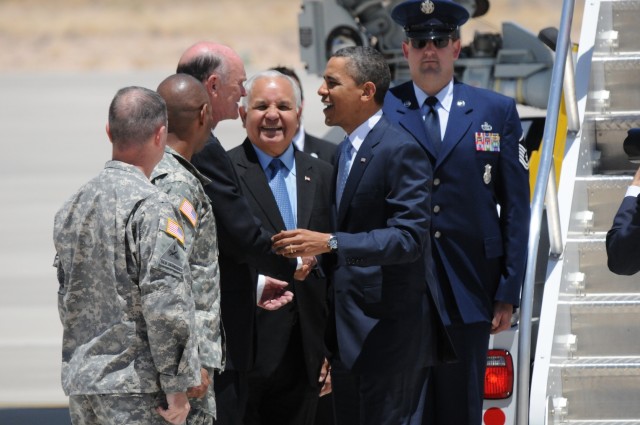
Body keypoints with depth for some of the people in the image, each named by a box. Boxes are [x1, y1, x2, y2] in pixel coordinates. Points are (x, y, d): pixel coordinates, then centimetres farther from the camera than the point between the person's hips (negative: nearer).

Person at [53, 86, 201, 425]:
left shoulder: (72, 207, 10)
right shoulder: (151, 207, -14)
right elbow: (166, 304, -19)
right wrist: (177, 388, -14)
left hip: (79, 385, 8)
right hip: (135, 392, -8)